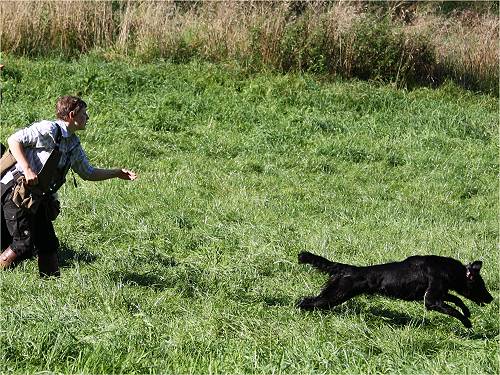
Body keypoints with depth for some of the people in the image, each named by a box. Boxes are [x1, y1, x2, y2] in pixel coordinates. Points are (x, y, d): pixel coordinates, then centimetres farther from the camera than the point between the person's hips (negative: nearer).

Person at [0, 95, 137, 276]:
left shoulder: (74, 145, 13)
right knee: (23, 245, -13)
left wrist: (117, 173, 16)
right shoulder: (48, 130, -14)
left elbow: (88, 173, 24)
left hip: (37, 199, 9)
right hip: (16, 192, -9)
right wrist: (27, 170, -24)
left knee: (48, 244, 7)